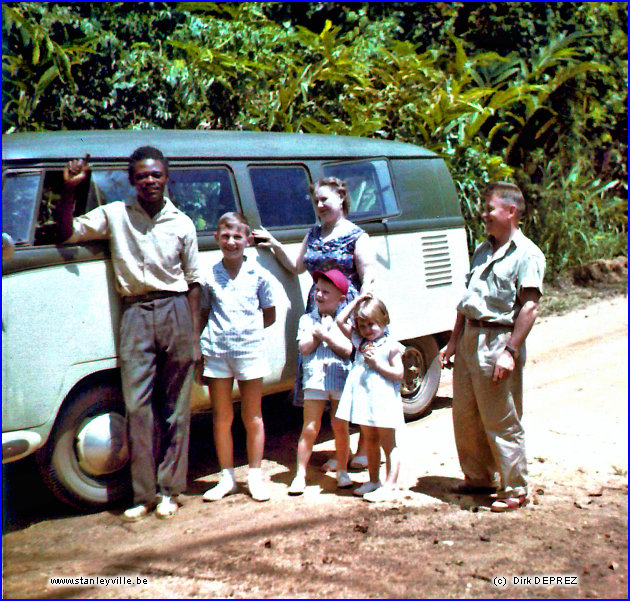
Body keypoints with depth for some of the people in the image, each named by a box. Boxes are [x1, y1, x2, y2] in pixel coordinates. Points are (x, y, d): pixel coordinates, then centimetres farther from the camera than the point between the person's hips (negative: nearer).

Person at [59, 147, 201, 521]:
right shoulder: (114, 215, 8)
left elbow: (193, 282, 10)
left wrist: (195, 334, 4)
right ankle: (143, 494, 6)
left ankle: (169, 490, 14)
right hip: (135, 314, 0)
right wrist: (70, 191, -7)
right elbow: (67, 233, 5)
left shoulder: (182, 223, 8)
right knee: (137, 407, -2)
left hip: (175, 311, 0)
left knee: (176, 408, 4)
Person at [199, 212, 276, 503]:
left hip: (250, 349, -1)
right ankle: (226, 478, 19)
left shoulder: (258, 275, 3)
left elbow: (269, 315, 8)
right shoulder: (210, 277, 4)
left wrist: (248, 330, -4)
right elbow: (203, 314, 8)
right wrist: (198, 351, 1)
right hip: (216, 351, 1)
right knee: (221, 418, 7)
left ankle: (255, 476, 19)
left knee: (252, 417, 7)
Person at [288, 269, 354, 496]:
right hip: (315, 379, 0)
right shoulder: (307, 319, 9)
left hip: (342, 379, 0)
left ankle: (342, 471, 21)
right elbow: (304, 348, -3)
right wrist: (319, 332, -9)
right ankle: (300, 474, 6)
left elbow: (348, 350, -7)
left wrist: (326, 335, -11)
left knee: (340, 427, 4)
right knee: (310, 428, -2)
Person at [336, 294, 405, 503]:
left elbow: (399, 373, -9)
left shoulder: (391, 345, -5)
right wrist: (356, 302, 8)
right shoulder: (360, 341, 11)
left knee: (388, 444, 0)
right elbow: (340, 321, 11)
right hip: (363, 398, 6)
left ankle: (389, 487, 0)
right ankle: (373, 481, 27)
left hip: (383, 400, -6)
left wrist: (378, 364, -17)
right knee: (370, 441, 16)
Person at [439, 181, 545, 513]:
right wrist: (454, 342, 16)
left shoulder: (526, 254, -8)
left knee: (502, 423, -2)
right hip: (469, 339, 8)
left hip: (498, 340, -8)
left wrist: (511, 352, -22)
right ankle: (478, 478, 30)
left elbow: (530, 306, -16)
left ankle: (514, 489, 11)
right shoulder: (482, 251, 18)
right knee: (465, 417, 14)